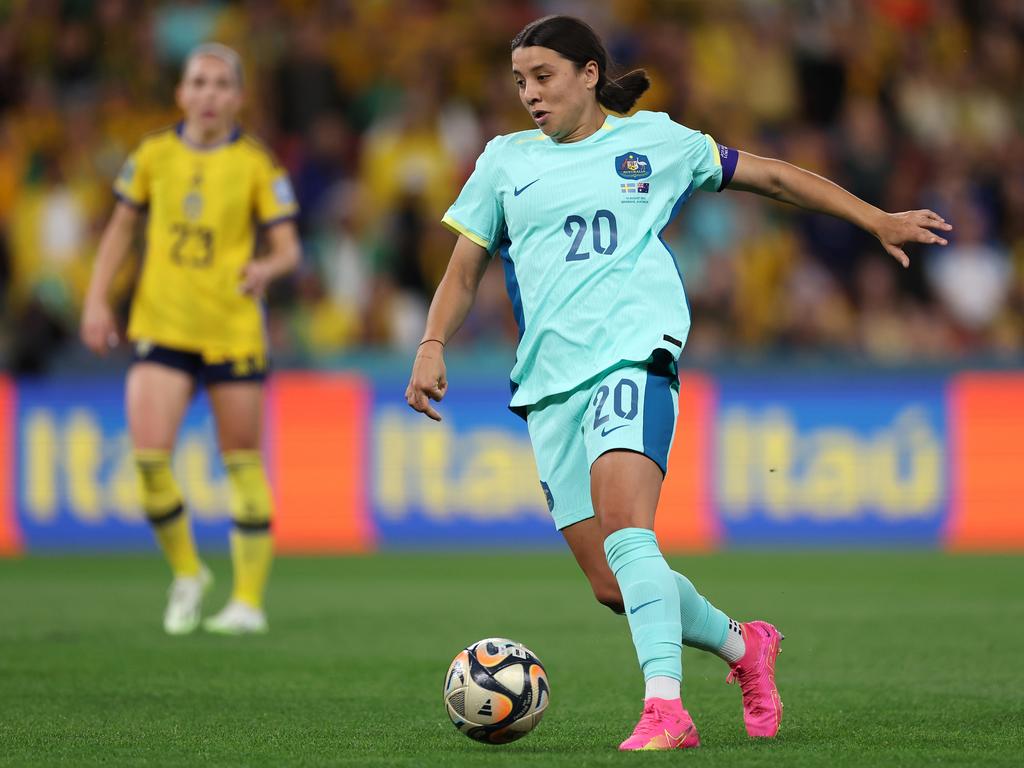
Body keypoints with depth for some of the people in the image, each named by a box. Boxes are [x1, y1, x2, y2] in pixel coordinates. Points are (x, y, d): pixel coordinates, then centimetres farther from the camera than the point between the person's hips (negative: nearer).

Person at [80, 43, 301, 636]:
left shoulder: (256, 165, -2)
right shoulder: (154, 155, 4)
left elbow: (289, 248, -4)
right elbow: (122, 227, 15)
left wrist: (267, 269, -26)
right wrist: (97, 299, 7)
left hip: (234, 331, -1)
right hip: (162, 328, 2)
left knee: (243, 463, 3)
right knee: (149, 455, -12)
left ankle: (249, 600, 13)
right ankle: (187, 572, 11)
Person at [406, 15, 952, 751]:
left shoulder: (654, 140, 11)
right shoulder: (505, 161, 16)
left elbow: (771, 175, 19)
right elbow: (463, 274, 18)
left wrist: (879, 220, 18)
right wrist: (433, 345, 0)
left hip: (634, 352, -4)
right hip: (549, 380, 4)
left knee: (624, 520, -29)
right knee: (613, 585, 1)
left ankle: (664, 708, -34)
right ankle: (743, 646, 26)